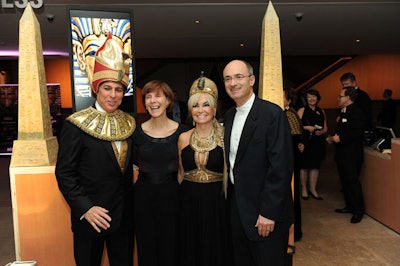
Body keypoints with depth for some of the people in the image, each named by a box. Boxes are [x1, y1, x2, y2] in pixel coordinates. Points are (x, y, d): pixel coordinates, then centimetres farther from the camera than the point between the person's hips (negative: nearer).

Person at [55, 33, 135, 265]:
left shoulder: (129, 123, 4)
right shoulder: (76, 125, -10)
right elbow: (64, 173, -10)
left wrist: (131, 202, 4)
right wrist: (85, 208, -17)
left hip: (124, 214, 4)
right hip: (89, 215, -4)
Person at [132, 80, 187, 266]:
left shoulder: (181, 132, -6)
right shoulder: (137, 132, -3)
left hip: (172, 196, -1)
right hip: (143, 197, 1)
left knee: (170, 249, 13)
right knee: (146, 250, 14)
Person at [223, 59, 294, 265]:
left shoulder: (272, 114, -15)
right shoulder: (229, 116, 9)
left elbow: (280, 167, -19)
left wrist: (268, 212, -20)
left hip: (265, 212, -7)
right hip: (236, 205, 7)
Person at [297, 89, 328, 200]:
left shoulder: (321, 112, 14)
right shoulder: (302, 110, 1)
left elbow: (325, 128, 16)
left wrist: (321, 132, -5)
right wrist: (307, 127, -16)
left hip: (317, 142, 4)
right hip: (305, 142, -4)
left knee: (315, 166, 7)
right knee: (304, 166, 0)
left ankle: (313, 189, 18)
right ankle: (304, 189, 13)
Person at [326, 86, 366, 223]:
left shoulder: (356, 112, -14)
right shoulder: (344, 112, 15)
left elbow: (357, 132, -23)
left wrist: (340, 138, -24)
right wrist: (333, 138, 6)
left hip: (352, 155, -10)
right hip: (342, 154, 10)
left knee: (352, 181, -4)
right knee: (345, 181, 16)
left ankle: (358, 210, 7)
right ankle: (349, 206, 28)